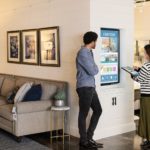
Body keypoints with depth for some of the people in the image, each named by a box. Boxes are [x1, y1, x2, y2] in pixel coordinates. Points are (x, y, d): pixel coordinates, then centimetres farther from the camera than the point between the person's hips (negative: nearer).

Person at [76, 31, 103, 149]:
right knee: (83, 114, 0)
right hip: (84, 87, -10)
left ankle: (89, 137, 22)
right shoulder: (83, 53, -16)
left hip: (90, 87, 10)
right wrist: (96, 67, 1)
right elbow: (93, 71, -19)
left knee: (98, 110, 14)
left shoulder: (89, 52, 15)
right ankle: (84, 141, 13)